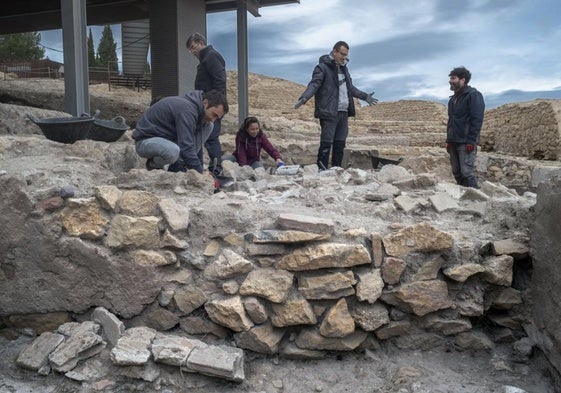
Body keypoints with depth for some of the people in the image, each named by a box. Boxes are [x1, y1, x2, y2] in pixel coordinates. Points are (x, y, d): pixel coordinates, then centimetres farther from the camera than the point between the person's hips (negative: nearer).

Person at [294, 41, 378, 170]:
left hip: (343, 112, 8)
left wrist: (365, 96, 38)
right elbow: (314, 84, -17)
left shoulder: (343, 67, 21)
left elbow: (350, 87, 32)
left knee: (340, 144, 9)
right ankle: (322, 171, -5)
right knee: (326, 143, -9)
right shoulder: (322, 67, -5)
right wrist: (304, 98, -34)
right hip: (329, 113, -8)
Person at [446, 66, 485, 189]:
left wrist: (471, 141, -20)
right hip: (454, 142, 8)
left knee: (466, 172, -12)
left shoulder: (473, 95, -5)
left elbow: (477, 120, -13)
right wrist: (448, 140, 15)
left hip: (466, 142, -8)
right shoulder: (454, 98, 19)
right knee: (456, 172, 8)